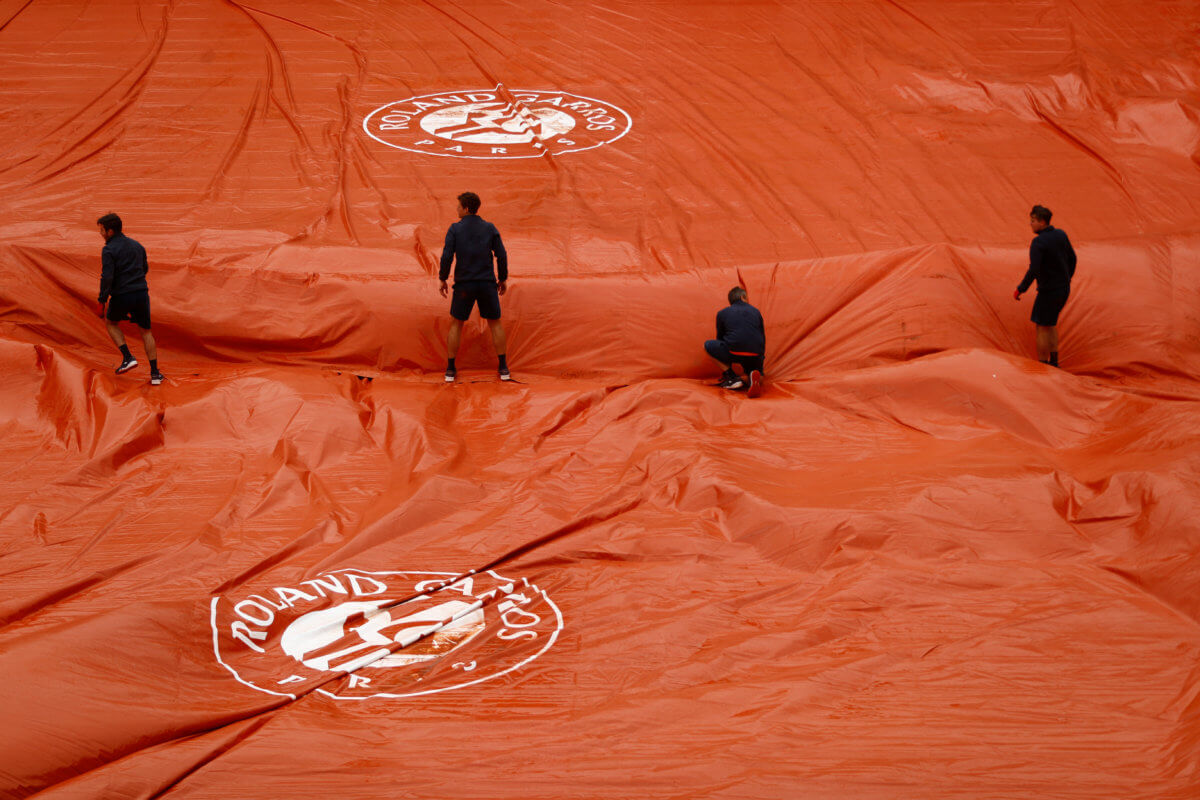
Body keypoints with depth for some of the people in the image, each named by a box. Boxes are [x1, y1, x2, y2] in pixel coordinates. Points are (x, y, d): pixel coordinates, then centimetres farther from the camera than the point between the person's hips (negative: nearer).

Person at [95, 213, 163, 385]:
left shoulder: (109, 250, -10)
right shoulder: (137, 245, 10)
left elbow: (107, 278, -18)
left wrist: (101, 302, -14)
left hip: (121, 295, -5)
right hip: (142, 293, 5)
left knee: (111, 322, 24)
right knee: (146, 331, 15)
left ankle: (127, 358, 8)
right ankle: (155, 373, 10)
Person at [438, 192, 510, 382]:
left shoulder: (455, 229, -5)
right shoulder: (489, 228, 0)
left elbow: (446, 256, -12)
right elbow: (502, 255, -1)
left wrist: (442, 280, 1)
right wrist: (503, 279, 12)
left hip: (464, 285, -1)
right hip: (487, 284, 1)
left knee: (456, 325, 15)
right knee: (495, 324, 16)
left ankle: (451, 369, 11)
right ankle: (503, 368, 10)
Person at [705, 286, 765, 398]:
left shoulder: (722, 313, 14)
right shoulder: (755, 312, 19)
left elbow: (720, 338, 24)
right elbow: (763, 339, 25)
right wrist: (760, 358, 38)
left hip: (734, 353, -2)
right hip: (755, 357, 2)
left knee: (708, 345, 24)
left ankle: (730, 375, 8)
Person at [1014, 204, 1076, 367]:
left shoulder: (1038, 243, -22)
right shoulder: (1061, 235, 2)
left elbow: (1033, 271, -27)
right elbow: (1072, 259, 13)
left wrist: (1020, 289, -15)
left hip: (1048, 291, -8)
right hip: (1064, 289, 8)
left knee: (1042, 328, 4)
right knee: (1050, 323, 23)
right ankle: (1053, 361, 26)